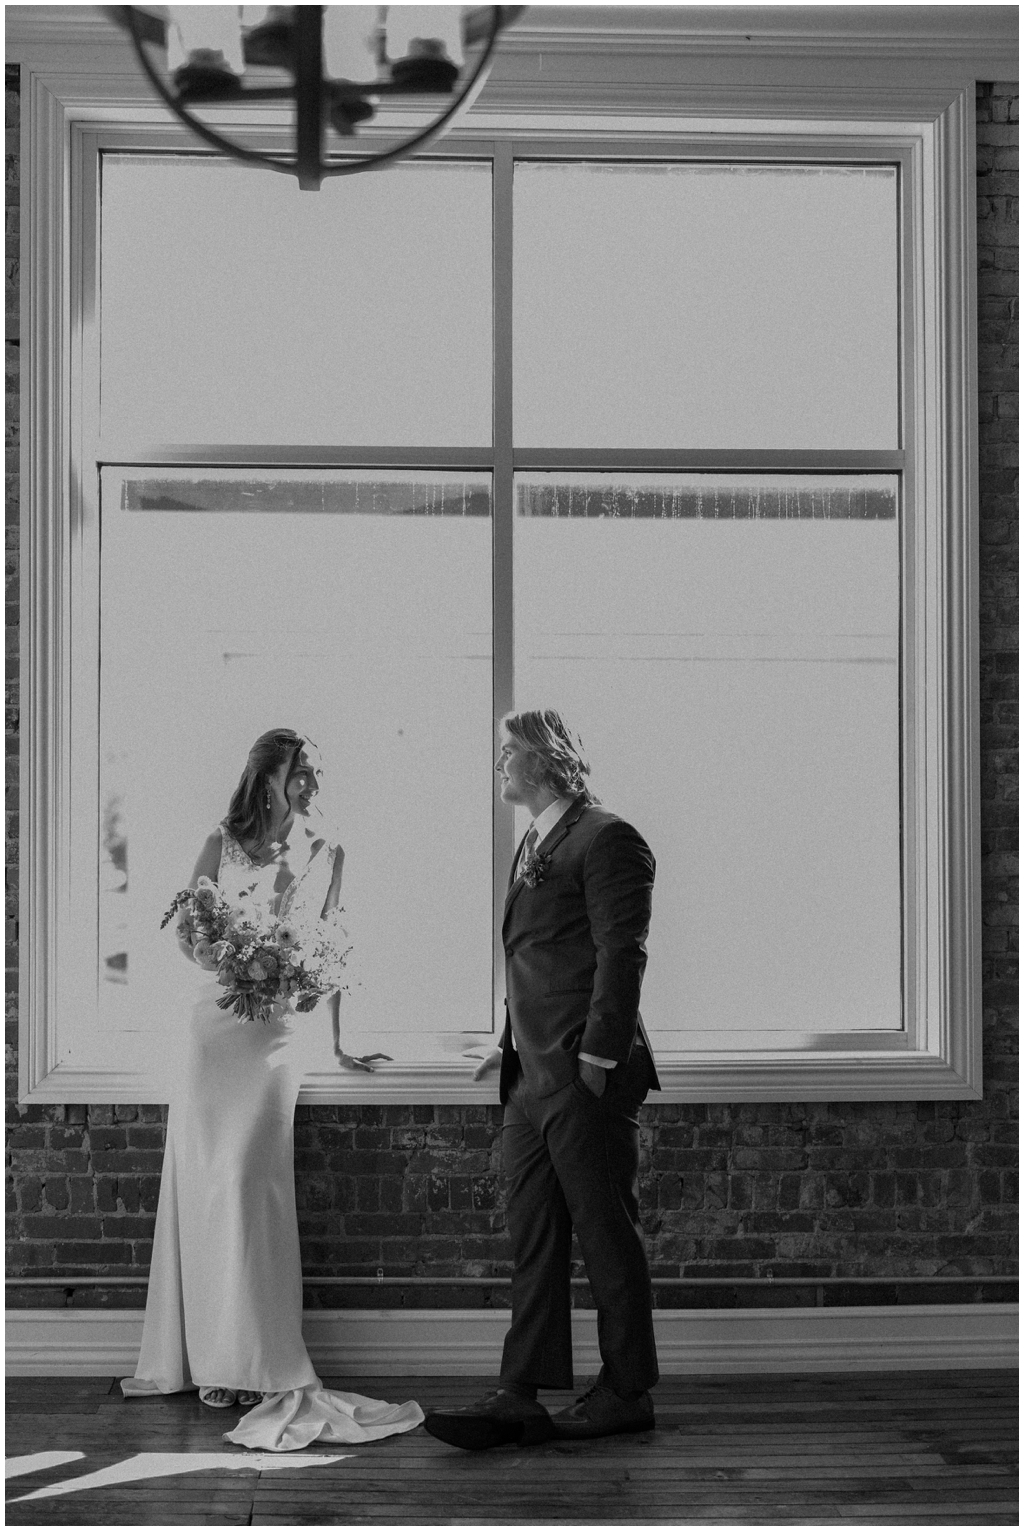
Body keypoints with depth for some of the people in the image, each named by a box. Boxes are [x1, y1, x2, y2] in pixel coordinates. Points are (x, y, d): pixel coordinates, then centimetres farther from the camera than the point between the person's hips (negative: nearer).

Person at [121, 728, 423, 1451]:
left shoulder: (326, 856, 7)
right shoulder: (222, 845, 7)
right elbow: (184, 930, 7)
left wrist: (338, 1043, 8)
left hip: (281, 1031, -1)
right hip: (217, 1022, 1)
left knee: (247, 1181, -10)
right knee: (203, 1181, 1)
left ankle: (251, 1361, -4)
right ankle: (203, 1356, 11)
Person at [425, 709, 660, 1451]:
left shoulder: (607, 839, -9)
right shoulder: (533, 845, 20)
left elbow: (622, 953, -15)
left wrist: (597, 1058, -18)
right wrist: (513, 1043, 15)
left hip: (587, 1081, -9)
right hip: (531, 1078, 9)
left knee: (608, 1236, 1)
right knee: (532, 1243, 7)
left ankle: (627, 1393, 11)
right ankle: (522, 1396, 9)